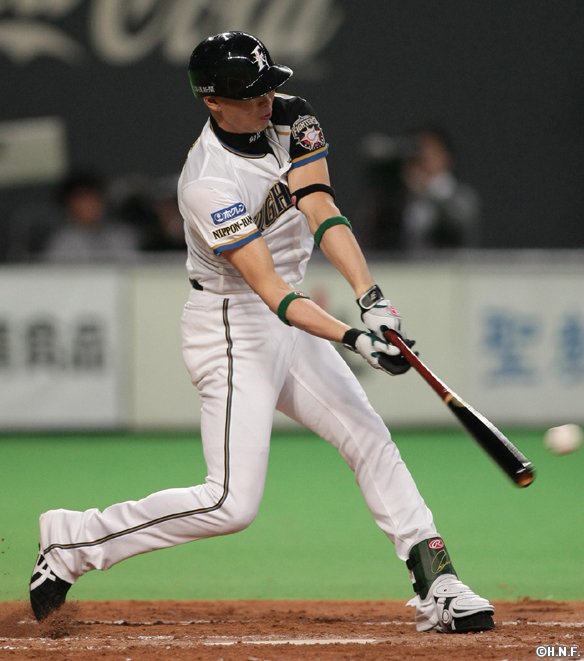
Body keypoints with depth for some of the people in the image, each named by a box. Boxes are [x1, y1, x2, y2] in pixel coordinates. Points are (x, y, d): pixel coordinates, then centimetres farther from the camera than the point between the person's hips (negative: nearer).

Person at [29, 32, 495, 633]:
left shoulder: (289, 120, -4)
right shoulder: (209, 183, -26)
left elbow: (321, 212, -15)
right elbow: (270, 290, -30)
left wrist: (371, 298, -29)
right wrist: (355, 340, -38)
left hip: (291, 324, 8)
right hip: (231, 329, -8)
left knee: (370, 439, 4)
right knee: (231, 504, -13)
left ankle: (436, 584, 6)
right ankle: (73, 539, -2)